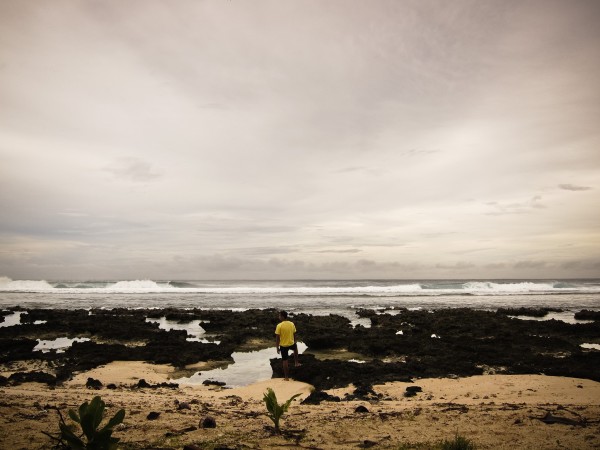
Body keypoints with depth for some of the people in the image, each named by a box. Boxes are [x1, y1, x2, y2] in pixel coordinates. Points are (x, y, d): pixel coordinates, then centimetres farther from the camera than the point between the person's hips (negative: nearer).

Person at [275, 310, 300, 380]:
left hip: (283, 345, -3)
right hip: (291, 344, 3)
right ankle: (296, 363, 41)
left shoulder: (279, 326, -18)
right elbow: (294, 335, 6)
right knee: (295, 348, 39)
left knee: (285, 361, 8)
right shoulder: (292, 324, -4)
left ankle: (286, 377, 15)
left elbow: (277, 338, -15)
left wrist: (277, 347, -4)